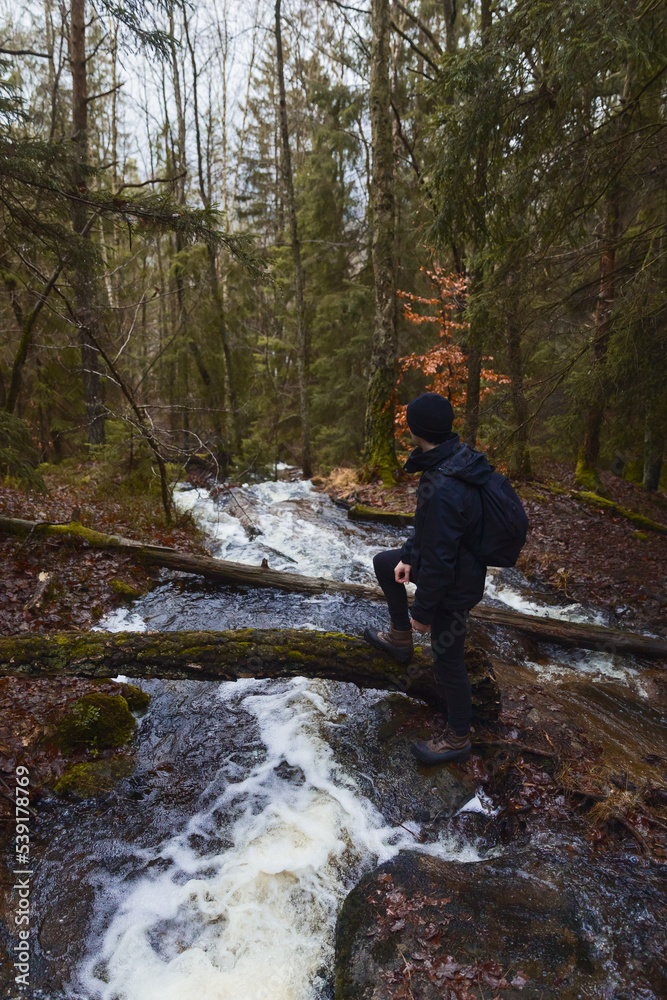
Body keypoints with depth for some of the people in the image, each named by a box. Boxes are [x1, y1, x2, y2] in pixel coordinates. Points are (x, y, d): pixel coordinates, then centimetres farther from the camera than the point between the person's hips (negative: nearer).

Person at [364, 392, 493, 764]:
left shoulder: (442, 490, -39)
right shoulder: (458, 456, -8)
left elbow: (438, 561, -31)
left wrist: (423, 612, -17)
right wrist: (410, 555, 8)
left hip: (453, 586, -9)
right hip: (462, 559, 9)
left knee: (448, 659, 10)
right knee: (384, 563, 24)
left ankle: (458, 739, 33)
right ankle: (400, 637, 39)